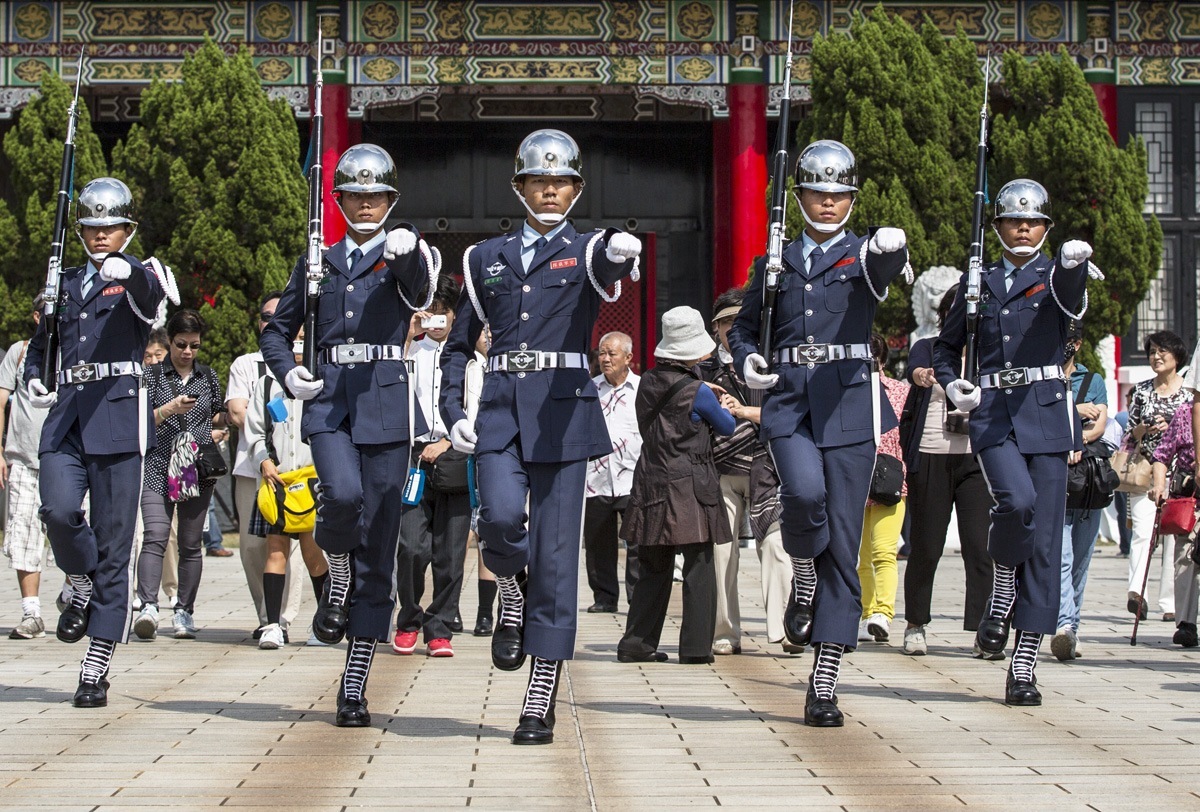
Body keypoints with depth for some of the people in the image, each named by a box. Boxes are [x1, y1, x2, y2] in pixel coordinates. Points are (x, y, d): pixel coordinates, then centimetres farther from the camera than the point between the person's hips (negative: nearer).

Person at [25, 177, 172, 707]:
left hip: (117, 419, -3)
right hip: (65, 418, 3)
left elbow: (151, 294, -22)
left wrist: (127, 272, -45)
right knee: (58, 509, -24)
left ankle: (96, 669, 1)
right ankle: (82, 586, 8)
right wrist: (34, 380, 8)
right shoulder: (65, 285, 18)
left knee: (113, 544, -4)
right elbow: (40, 345, 31)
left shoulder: (137, 278, 4)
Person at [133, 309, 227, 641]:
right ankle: (148, 606, -26)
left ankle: (184, 611, 10)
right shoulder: (153, 375, 5)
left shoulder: (208, 376, 14)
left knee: (191, 544, 4)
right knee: (155, 536, -17)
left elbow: (218, 417, 23)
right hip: (158, 467, -3)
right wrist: (169, 409, -15)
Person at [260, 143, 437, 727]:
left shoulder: (402, 257, 7)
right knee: (343, 493, -31)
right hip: (328, 401, 1)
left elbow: (419, 285, -18)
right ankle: (337, 581, 3)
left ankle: (354, 689, 5)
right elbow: (277, 330, 23)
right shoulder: (319, 263, 15)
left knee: (377, 547, -2)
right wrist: (288, 375, 3)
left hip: (385, 405, -1)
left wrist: (409, 252, -41)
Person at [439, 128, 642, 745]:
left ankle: (540, 707, 3)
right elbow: (459, 343, 18)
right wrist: (453, 412, 3)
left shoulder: (587, 252, 5)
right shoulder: (487, 258, 13)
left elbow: (608, 270, -22)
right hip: (500, 410, 2)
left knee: (555, 554, -4)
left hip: (563, 411, -2)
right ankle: (512, 598, 12)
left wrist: (621, 253, -46)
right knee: (500, 517, -25)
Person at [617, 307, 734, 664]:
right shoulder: (697, 391, -11)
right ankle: (696, 648, -1)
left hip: (651, 485, 6)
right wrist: (722, 409, 26)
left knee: (653, 568, 12)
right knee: (699, 568, 1)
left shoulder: (648, 382, 5)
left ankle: (637, 643, 10)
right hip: (690, 487, -6)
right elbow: (727, 427, 5)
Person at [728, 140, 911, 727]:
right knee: (804, 492, -31)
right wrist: (747, 361, 1)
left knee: (843, 545, -3)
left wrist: (891, 249, -42)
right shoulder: (776, 263, 14)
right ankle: (804, 577, 4)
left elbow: (886, 268, -18)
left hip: (847, 405, -1)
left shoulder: (863, 254, 7)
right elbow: (743, 326, 23)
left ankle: (823, 688, 2)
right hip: (788, 402, 1)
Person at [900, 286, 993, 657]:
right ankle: (915, 626, 18)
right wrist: (921, 375, -39)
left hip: (977, 460, 1)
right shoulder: (928, 348, 6)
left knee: (980, 547, -8)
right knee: (925, 547, 3)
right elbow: (914, 367, -16)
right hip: (930, 459, -1)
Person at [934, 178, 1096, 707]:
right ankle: (1002, 591, 2)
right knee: (1016, 501, -28)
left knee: (1043, 540, -4)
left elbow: (1072, 300, -20)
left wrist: (1073, 264, -44)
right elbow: (947, 346, 24)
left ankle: (1024, 667, 1)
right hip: (992, 412, 0)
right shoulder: (978, 282, 14)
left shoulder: (1054, 276, 6)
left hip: (1046, 413, 0)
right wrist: (951, 386, 2)